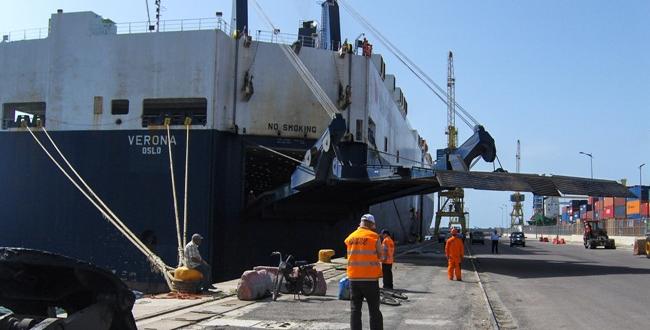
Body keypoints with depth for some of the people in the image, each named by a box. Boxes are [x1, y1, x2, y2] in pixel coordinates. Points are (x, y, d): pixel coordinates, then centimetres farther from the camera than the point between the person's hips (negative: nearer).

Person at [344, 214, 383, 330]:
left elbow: (350, 255, 10)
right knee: (374, 310, 6)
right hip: (370, 278, -4)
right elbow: (380, 255, 1)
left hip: (353, 278, 4)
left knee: (355, 309, 10)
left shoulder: (350, 237, 6)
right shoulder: (374, 236, -7)